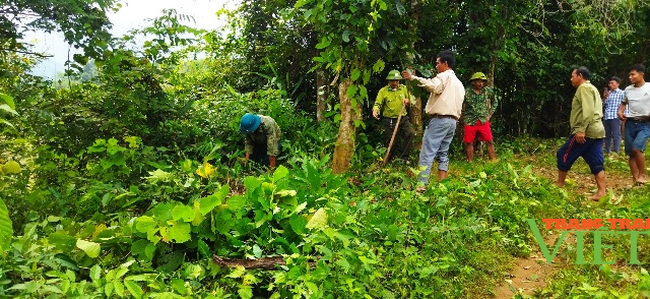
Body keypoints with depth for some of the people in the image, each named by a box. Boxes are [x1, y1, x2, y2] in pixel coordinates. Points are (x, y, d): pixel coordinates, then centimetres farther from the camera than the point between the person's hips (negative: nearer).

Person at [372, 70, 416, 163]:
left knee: (410, 133, -22)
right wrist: (375, 110, -29)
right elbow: (378, 104, -7)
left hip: (403, 119, 3)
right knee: (392, 143, 1)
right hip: (390, 121, -3)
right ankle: (389, 162, 21)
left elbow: (412, 100, 11)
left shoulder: (403, 88, 6)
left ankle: (403, 157, -11)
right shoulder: (383, 91, -3)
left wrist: (408, 100, -13)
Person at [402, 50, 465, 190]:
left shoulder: (444, 76, -5)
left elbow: (433, 86, -28)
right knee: (443, 154, 11)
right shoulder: (459, 83, 24)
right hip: (452, 121, 9)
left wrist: (413, 78, -28)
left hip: (439, 120, -9)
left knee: (427, 153, -12)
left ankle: (421, 185, -19)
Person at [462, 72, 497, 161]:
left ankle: (494, 161, 7)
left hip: (483, 121, 2)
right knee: (469, 143, 2)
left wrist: (490, 114, 11)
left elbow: (494, 102, 18)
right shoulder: (466, 92, -6)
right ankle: (470, 163, 11)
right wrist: (463, 116, -1)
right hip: (470, 121, -2)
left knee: (489, 141, -1)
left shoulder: (488, 91, 2)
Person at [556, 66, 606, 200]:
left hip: (586, 132, -10)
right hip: (597, 131, 10)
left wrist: (581, 130, -25)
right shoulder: (591, 88, 24)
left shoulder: (584, 88, -8)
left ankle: (559, 184, 12)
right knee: (596, 163, 5)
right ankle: (601, 192, 2)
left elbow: (588, 111, -21)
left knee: (564, 155, 2)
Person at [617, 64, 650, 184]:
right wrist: (620, 112, 5)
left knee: (636, 148, -24)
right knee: (631, 153, 4)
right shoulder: (628, 89, 9)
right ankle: (635, 179, 12)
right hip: (630, 123, 5)